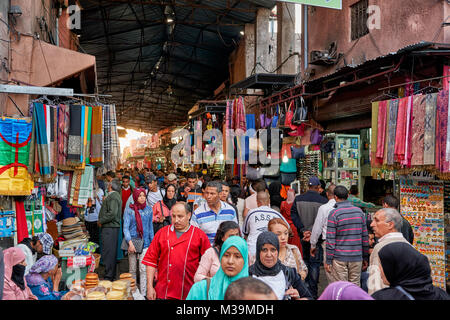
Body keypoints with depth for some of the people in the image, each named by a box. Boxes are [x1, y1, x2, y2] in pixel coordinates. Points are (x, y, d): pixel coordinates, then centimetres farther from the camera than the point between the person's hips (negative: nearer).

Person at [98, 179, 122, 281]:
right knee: (111, 252, 15)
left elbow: (112, 213, -24)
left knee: (108, 252, -6)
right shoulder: (115, 195, 17)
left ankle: (109, 276, -1)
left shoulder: (113, 196, -15)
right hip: (112, 227, 11)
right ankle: (111, 275, 22)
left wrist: (101, 221, -13)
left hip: (110, 227, -11)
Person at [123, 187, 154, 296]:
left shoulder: (148, 210, 5)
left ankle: (143, 294, 1)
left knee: (143, 269, -5)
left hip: (145, 242, 1)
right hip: (132, 241, -1)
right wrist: (130, 242, -18)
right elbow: (125, 227, -6)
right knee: (132, 269, 9)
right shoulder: (129, 210, -3)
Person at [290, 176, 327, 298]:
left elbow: (293, 215, -7)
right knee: (315, 263, 5)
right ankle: (313, 293, 6)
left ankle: (306, 287, 30)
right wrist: (313, 233, -12)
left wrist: (303, 230, -10)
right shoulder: (323, 201, -10)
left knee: (306, 260, 21)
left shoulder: (298, 199, -2)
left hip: (303, 236, 3)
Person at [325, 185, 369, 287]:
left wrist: (328, 261, -5)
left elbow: (331, 239, -10)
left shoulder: (334, 213, -9)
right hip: (357, 258, 4)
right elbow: (365, 236, 8)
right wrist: (365, 258, 16)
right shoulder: (359, 211, 5)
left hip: (339, 258, -4)